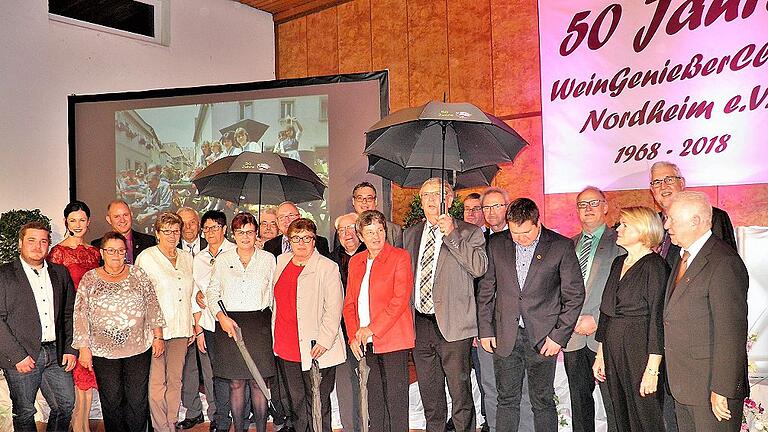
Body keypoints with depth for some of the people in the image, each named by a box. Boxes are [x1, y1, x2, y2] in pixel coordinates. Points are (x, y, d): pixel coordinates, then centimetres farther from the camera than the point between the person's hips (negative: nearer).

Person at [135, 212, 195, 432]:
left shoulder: (187, 257, 12)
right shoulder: (146, 257, -2)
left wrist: (194, 326, 14)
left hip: (180, 328, 4)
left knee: (175, 379, 9)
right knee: (156, 381, -1)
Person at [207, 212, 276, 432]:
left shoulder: (268, 259, 4)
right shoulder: (223, 259, 6)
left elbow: (272, 294, 7)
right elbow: (212, 292, 9)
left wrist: (272, 325, 1)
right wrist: (221, 316, -6)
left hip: (258, 325, -1)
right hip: (229, 324, 1)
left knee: (258, 382, 2)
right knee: (236, 383, 6)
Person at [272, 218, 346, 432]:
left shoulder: (328, 267, -9)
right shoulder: (282, 261, 10)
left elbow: (334, 309, -12)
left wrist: (323, 342, -17)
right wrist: (276, 336, 18)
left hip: (315, 349, -5)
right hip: (285, 346, 6)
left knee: (318, 404, 2)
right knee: (297, 401, 16)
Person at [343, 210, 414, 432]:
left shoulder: (399, 256, -4)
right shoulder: (355, 261, 14)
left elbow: (400, 299, -12)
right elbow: (349, 303, 15)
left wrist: (372, 329, -13)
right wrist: (353, 336, 1)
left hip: (392, 339, -5)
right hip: (366, 343, 5)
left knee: (395, 398, -1)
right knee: (374, 399, 11)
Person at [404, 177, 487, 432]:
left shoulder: (469, 232, -1)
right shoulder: (411, 234, 14)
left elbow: (479, 268, -16)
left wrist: (452, 235, -18)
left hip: (452, 325, -5)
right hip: (419, 324, 5)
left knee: (460, 391, 0)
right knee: (429, 394, 16)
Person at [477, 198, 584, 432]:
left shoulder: (561, 246, -5)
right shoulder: (496, 244, 3)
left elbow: (574, 294, -2)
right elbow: (486, 290, 9)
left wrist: (559, 335, -7)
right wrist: (485, 330, 4)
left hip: (542, 338, -2)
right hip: (505, 337, 2)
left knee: (543, 402, 8)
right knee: (507, 400, 9)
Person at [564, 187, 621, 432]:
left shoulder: (619, 242, -1)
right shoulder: (568, 245, 15)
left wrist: (597, 320, -12)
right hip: (573, 336, 5)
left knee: (614, 401, -2)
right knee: (579, 400, 13)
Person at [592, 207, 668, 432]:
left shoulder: (654, 265, -11)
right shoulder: (618, 263, 12)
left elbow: (658, 318, -15)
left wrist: (652, 369, -17)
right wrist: (600, 355, 14)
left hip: (640, 349, -7)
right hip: (613, 349, 7)